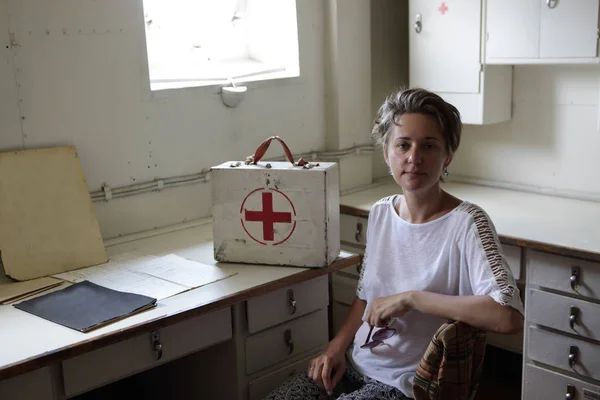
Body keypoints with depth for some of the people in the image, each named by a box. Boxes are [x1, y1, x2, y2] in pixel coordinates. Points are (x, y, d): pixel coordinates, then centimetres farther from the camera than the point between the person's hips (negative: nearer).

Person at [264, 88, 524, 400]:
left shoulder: (465, 223, -17)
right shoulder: (380, 213, 3)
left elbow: (509, 318, -30)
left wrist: (410, 298, -26)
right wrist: (337, 347, 2)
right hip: (354, 366, 6)